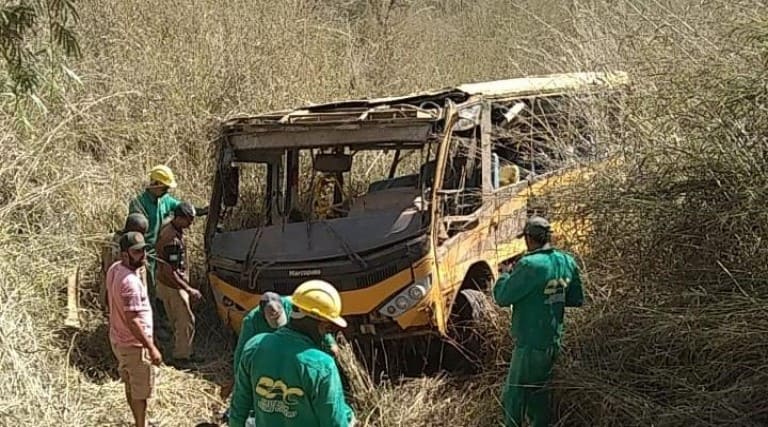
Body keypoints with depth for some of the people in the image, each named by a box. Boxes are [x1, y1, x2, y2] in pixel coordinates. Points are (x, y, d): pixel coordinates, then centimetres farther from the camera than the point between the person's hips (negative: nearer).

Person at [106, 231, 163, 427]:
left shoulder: (114, 269, -2)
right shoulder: (130, 281, -31)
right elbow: (132, 321, -30)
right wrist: (151, 347, -24)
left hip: (118, 339, 9)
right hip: (134, 345, -9)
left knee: (131, 386, 25)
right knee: (141, 392, 9)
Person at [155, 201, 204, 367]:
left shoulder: (168, 228, 1)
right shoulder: (172, 239, -29)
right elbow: (169, 272, -28)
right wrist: (188, 290, -25)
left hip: (165, 283, 10)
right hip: (172, 286, -10)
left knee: (178, 322, 20)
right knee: (186, 321, 1)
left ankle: (183, 353, 31)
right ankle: (181, 357, 11)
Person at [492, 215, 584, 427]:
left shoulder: (530, 266, -22)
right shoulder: (567, 262, 1)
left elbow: (502, 297, -17)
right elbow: (577, 299, 10)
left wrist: (505, 274, 1)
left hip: (531, 345, -7)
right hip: (554, 342, 7)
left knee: (514, 396, 3)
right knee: (539, 391, 20)